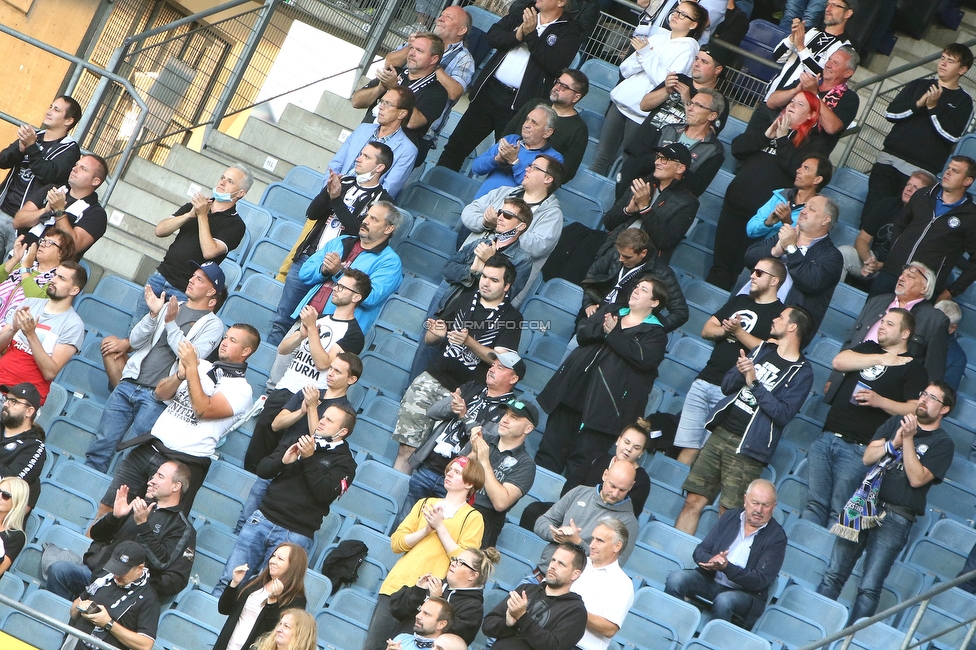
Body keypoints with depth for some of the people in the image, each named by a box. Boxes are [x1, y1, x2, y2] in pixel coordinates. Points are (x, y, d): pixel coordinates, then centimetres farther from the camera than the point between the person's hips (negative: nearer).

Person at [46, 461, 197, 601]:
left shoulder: (182, 528, 4)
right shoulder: (141, 505, 24)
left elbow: (161, 563, -12)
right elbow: (95, 534, 22)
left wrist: (143, 525, -15)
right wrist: (115, 515, 1)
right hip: (95, 570, 6)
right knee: (58, 570, -24)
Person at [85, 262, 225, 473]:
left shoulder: (212, 325, 4)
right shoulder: (170, 307, 20)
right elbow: (135, 340, 13)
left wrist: (170, 322, -14)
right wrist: (153, 314, -3)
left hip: (156, 396, -5)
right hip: (128, 383, 5)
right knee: (101, 445, -3)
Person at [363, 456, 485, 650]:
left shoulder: (473, 518, 4)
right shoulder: (425, 504, 17)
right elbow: (396, 543, 10)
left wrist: (440, 527, -9)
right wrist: (427, 529, -5)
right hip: (397, 586, 4)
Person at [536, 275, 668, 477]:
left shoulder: (655, 333, 4)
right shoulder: (609, 311, 20)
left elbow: (644, 358, -14)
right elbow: (582, 332, 9)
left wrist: (613, 333, -12)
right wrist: (602, 329, -11)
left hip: (608, 398, -5)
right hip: (576, 383, 5)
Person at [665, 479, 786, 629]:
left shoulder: (776, 537, -5)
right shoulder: (730, 517, 9)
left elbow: (761, 581, -12)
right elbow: (700, 551, 8)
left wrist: (726, 567, -25)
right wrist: (711, 561, -18)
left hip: (745, 592, -4)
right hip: (710, 580, 4)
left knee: (724, 601, -38)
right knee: (676, 579, -24)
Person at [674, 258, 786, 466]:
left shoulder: (779, 314, -1)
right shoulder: (739, 301, 20)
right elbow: (706, 330, 17)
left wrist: (738, 331, -14)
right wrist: (725, 330, -4)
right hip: (703, 382, 6)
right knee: (688, 448, 2)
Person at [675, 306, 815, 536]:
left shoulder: (801, 372, -4)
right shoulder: (763, 349, 16)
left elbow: (783, 414, -14)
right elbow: (726, 386, 15)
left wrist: (754, 382, -15)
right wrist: (740, 372, -7)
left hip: (747, 448, -6)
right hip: (720, 433, 6)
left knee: (727, 514, -7)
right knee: (693, 501, 3)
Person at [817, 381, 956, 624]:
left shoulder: (942, 443, 1)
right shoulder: (897, 422, 16)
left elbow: (917, 478, -10)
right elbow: (867, 457, 7)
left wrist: (908, 439, -15)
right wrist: (894, 442, -9)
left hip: (896, 518, -4)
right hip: (865, 504, 4)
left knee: (869, 589, -8)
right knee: (833, 575, 0)